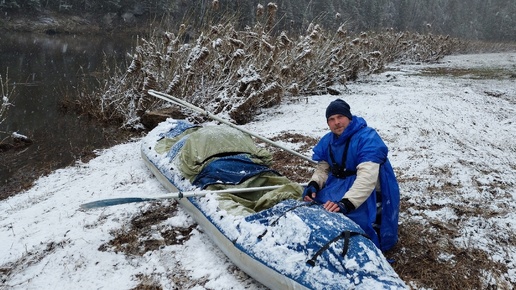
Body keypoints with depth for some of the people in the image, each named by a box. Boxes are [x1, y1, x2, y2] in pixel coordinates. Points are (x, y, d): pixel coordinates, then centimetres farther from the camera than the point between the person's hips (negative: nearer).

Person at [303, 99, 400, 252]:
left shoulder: (368, 138, -21)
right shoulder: (328, 141, 5)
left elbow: (367, 177, -34)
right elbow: (322, 168, 8)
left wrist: (346, 203, -46)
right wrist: (313, 185, -16)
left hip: (366, 192, -7)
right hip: (340, 186, 7)